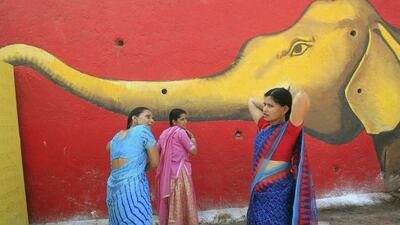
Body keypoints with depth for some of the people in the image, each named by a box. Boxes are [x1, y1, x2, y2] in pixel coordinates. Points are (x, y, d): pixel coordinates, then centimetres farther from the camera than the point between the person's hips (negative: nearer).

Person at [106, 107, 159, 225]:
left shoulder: (118, 135, 16)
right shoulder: (143, 130, -3)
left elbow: (108, 146, 40)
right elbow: (155, 163, 1)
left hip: (113, 187, 8)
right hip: (133, 186, -8)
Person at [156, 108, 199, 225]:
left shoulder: (164, 133, 14)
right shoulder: (181, 132, -8)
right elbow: (194, 151, -9)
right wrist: (192, 138, 5)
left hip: (167, 173, 7)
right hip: (179, 171, -7)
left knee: (169, 204, 14)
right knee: (180, 204, -1)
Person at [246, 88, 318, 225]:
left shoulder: (289, 129, -15)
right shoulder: (264, 125, 4)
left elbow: (302, 97, -31)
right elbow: (251, 101, 19)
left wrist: (296, 111, -12)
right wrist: (269, 108, 10)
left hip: (277, 194, -7)